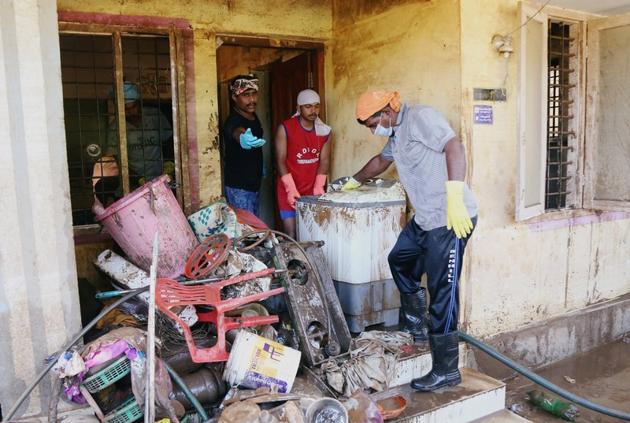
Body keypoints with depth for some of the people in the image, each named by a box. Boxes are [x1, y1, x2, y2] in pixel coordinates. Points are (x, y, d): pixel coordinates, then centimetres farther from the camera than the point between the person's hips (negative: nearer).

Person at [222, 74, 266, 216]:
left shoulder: (254, 117, 4)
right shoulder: (233, 121, -23)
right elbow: (237, 132, -48)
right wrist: (243, 139, -70)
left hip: (254, 184, 8)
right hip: (239, 188, -8)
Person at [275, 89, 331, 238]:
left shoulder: (325, 131, 1)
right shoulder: (285, 128, -10)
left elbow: (324, 161, 2)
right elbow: (280, 161, -11)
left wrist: (318, 188, -9)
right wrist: (291, 190, -18)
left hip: (313, 191, 3)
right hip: (289, 190, -3)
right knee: (291, 235, -6)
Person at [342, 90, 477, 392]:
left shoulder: (420, 117, -11)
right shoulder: (397, 133, 17)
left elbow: (454, 147, -24)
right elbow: (381, 160, 35)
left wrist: (455, 198, -32)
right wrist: (354, 182, 47)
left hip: (450, 220, -10)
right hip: (424, 219, 10)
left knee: (442, 294, -5)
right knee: (399, 260, 24)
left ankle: (446, 371, 7)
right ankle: (416, 323, 40)